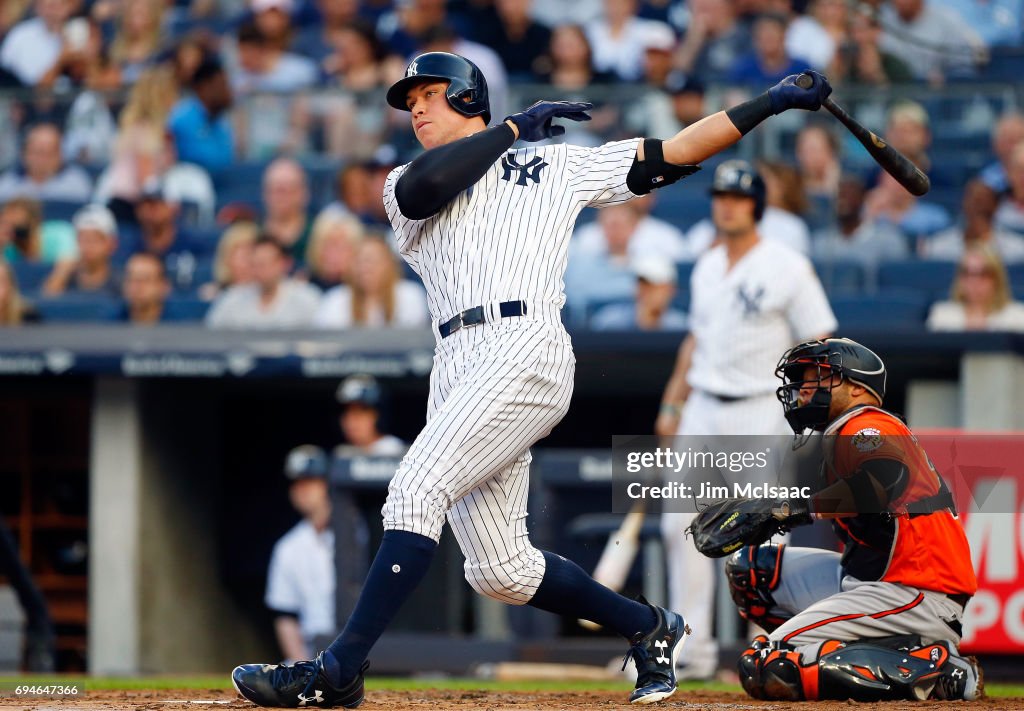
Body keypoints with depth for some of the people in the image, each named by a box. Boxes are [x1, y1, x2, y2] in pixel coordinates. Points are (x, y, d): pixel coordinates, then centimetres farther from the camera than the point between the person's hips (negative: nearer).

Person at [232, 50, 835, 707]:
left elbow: (676, 152, 17)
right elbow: (421, 188, -1)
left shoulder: (561, 164, 19)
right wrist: (515, 126, 7)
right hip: (456, 368, 5)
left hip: (525, 350, -5)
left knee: (416, 488, -23)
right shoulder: (407, 185, 24)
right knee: (500, 572, 0)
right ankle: (647, 627, 21)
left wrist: (772, 103, 11)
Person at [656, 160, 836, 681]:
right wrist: (671, 406, 16)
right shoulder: (706, 268, 12)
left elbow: (817, 346, -7)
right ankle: (692, 646, 5)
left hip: (760, 411, -6)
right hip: (703, 408, 6)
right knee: (681, 523, -1)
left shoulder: (788, 267, -7)